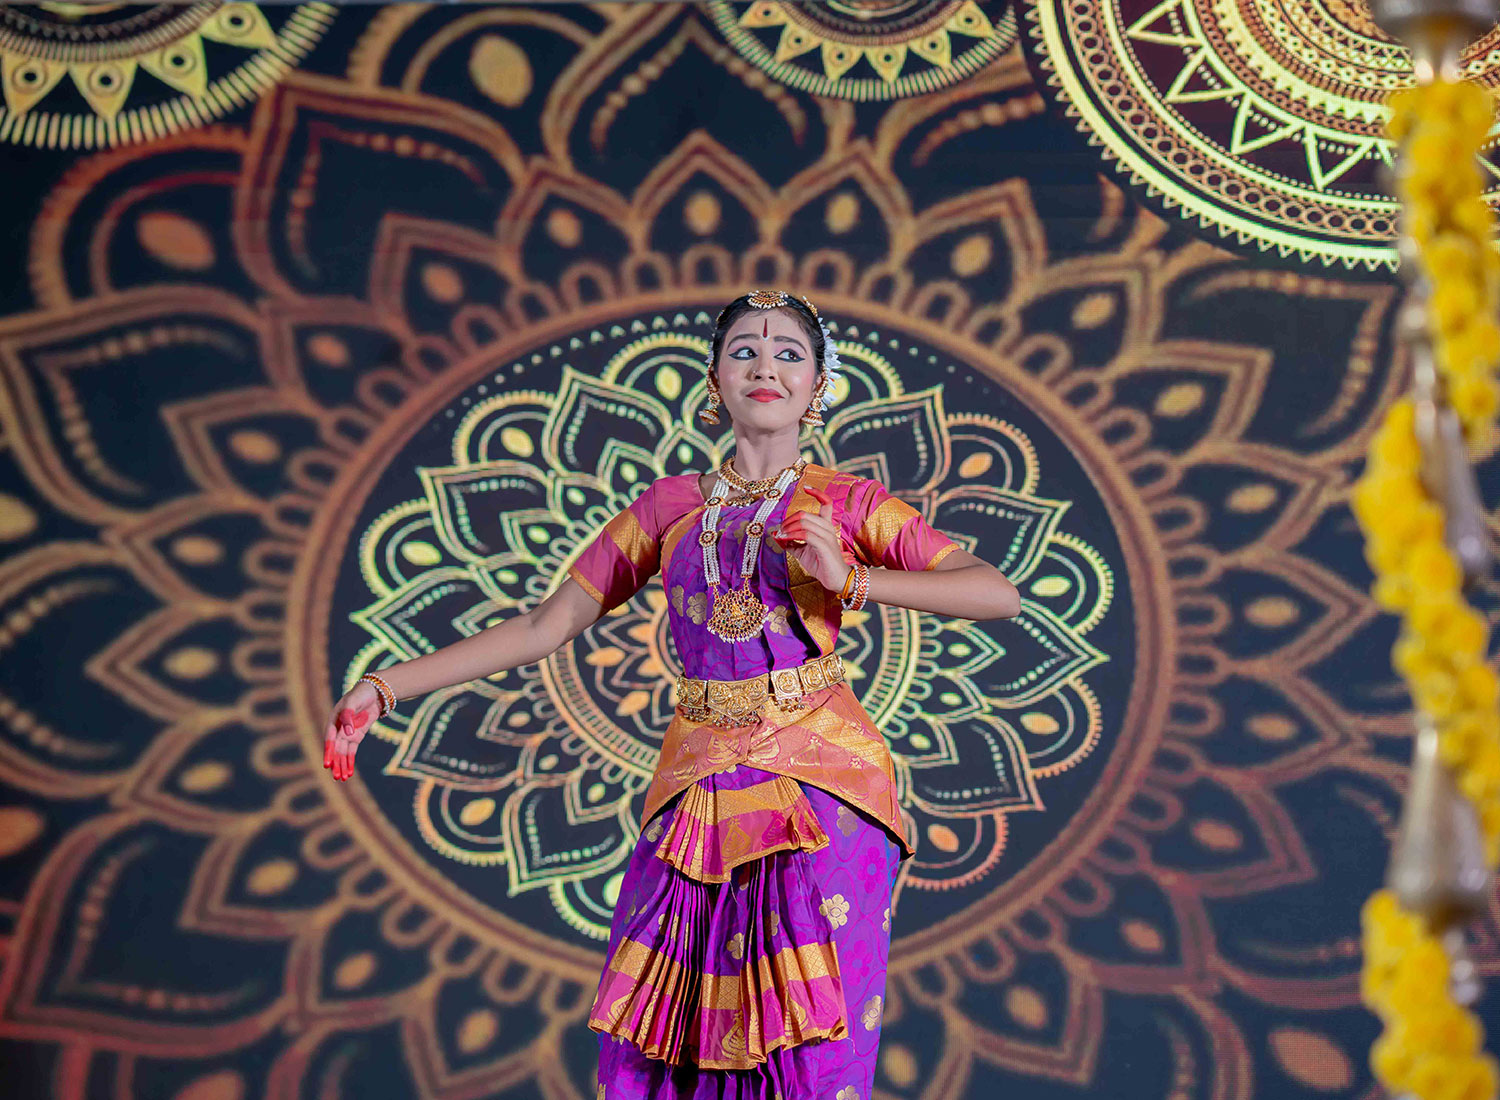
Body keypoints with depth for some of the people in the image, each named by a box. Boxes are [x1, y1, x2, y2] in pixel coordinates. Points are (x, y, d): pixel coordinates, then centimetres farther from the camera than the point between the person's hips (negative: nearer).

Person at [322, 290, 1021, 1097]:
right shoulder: (669, 506, 12)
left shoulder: (847, 503, 5)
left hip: (819, 788, -2)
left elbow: (1000, 594, -4)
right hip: (697, 788, 3)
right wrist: (384, 688, 0)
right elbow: (547, 624, 8)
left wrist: (851, 581, -15)